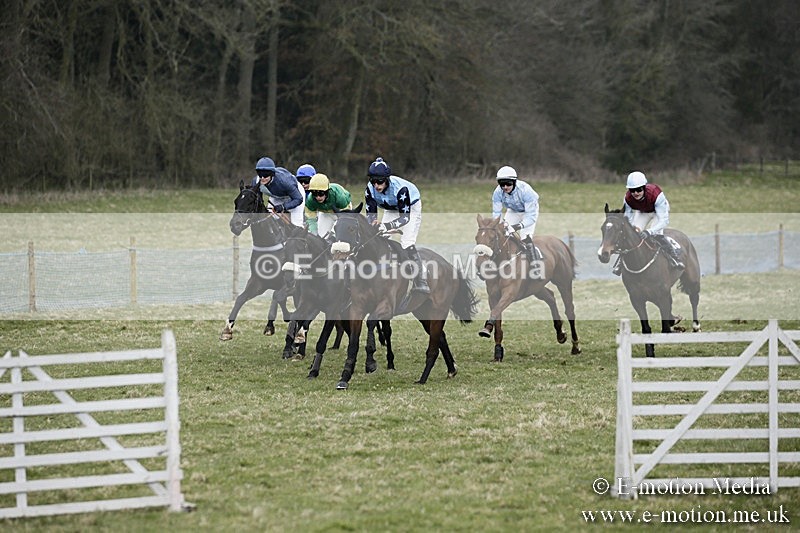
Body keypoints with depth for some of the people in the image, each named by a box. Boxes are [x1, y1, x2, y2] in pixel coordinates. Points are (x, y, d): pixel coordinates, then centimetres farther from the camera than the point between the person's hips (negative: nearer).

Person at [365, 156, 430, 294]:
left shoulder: (399, 187, -39)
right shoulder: (370, 189, -24)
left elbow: (405, 217, -37)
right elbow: (371, 214, -19)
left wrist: (387, 226, -52)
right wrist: (372, 226, -42)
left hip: (411, 207, -6)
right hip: (390, 210, 6)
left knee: (407, 243, -21)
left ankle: (421, 281, -17)